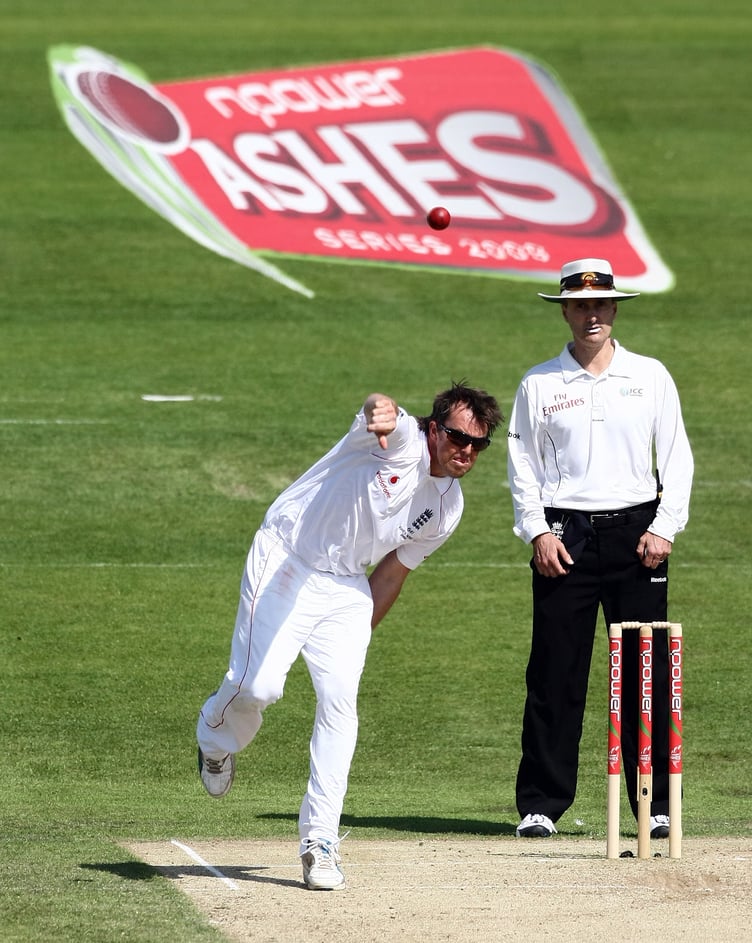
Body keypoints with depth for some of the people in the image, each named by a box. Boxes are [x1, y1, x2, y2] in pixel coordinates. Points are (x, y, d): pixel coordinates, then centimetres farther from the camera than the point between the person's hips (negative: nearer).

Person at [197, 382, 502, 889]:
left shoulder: (448, 507, 6)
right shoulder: (401, 439, -15)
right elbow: (379, 414, -41)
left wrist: (360, 635, 18)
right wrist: (382, 410, -66)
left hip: (347, 588, 6)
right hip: (285, 563, -6)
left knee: (340, 701, -10)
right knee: (258, 686, -18)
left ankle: (320, 840, -5)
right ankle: (217, 740, 19)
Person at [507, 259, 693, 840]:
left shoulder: (651, 377, 8)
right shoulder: (539, 384, 8)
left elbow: (676, 458, 7)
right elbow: (523, 464, 7)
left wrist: (664, 528, -5)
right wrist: (538, 531, -6)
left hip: (636, 533, 0)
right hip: (565, 536, 0)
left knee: (649, 672, -1)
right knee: (555, 675, -2)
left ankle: (658, 805, 5)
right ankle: (541, 804, 3)